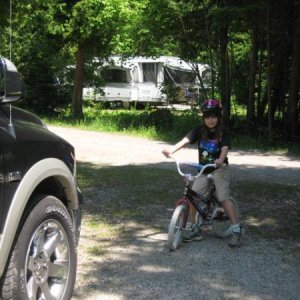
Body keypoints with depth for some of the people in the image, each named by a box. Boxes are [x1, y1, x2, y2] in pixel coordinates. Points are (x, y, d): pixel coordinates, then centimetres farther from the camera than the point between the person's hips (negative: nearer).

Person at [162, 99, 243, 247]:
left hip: (219, 168, -4)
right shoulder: (199, 130, -1)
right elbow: (186, 140, -16)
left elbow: (225, 149, -24)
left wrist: (220, 160, -46)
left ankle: (236, 229, -10)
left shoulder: (223, 132, -8)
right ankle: (195, 229, 9)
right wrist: (171, 150, -33)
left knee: (223, 198, -16)